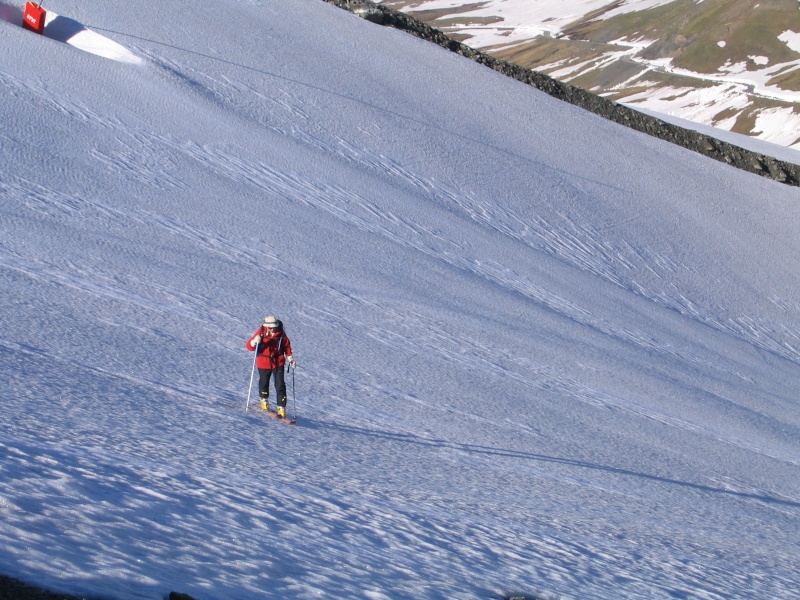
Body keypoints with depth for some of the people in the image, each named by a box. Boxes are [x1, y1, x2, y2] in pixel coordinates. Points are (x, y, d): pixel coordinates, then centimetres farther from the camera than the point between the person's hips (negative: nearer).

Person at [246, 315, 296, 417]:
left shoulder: (281, 334, -10)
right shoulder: (261, 333, -14)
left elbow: (287, 346, 6)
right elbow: (250, 346, -16)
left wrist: (290, 358, -3)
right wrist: (255, 342, -37)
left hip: (278, 363, 0)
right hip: (264, 363, 0)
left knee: (280, 385, -6)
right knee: (264, 382, 17)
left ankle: (281, 407, -3)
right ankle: (264, 401, 43)